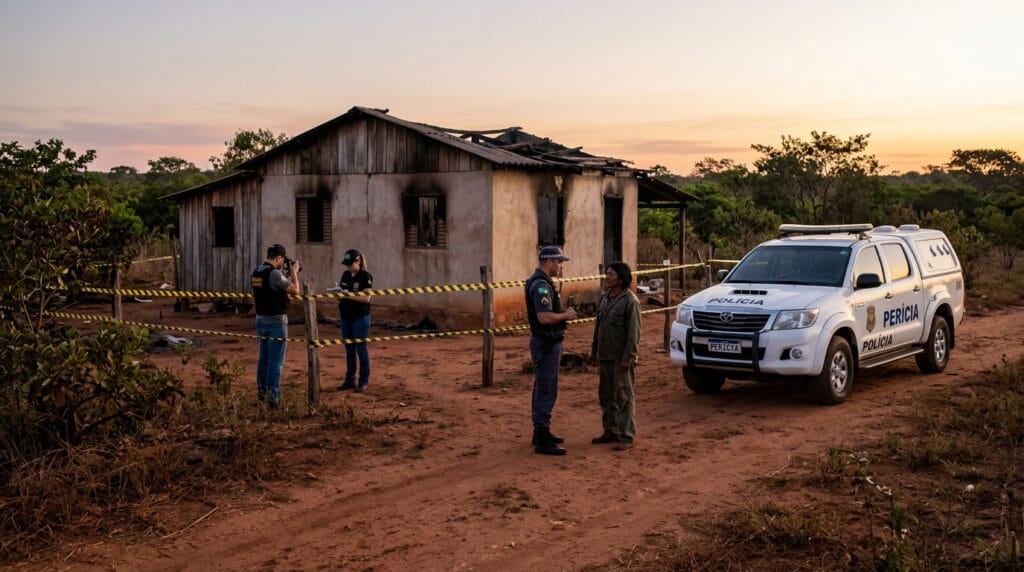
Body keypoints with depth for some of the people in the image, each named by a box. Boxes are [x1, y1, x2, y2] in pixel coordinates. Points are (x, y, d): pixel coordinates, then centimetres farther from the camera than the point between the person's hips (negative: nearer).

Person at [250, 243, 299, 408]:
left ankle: (262, 394, 21)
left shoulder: (255, 273, 8)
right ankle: (273, 397, -5)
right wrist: (294, 272, -4)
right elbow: (295, 290, -16)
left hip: (261, 319, 9)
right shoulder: (274, 273, -19)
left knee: (264, 358, 15)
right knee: (276, 361, -5)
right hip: (276, 321, -9)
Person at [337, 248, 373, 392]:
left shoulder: (365, 276, -10)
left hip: (360, 318, -7)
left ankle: (363, 381, 7)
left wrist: (348, 295, -24)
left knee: (361, 349, 0)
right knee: (349, 350, 11)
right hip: (346, 317, 7)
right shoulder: (345, 274, 10)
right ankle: (350, 380, 18)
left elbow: (366, 298, -17)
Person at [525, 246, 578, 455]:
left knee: (542, 389, 17)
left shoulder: (541, 282, 14)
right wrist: (566, 315, -14)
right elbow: (544, 317, -29)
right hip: (546, 343, -11)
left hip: (546, 342, 11)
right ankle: (542, 441, -6)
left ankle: (541, 432, 27)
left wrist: (563, 313, 10)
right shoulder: (541, 285, -20)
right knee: (546, 391, -8)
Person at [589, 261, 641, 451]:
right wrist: (594, 350, 16)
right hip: (604, 357, 8)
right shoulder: (604, 298, 11)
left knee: (624, 398, -2)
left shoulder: (630, 300, -13)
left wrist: (628, 358, -19)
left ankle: (626, 437, 2)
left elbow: (634, 332, -15)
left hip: (620, 358, -8)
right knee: (606, 396, 14)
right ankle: (610, 431, 25)